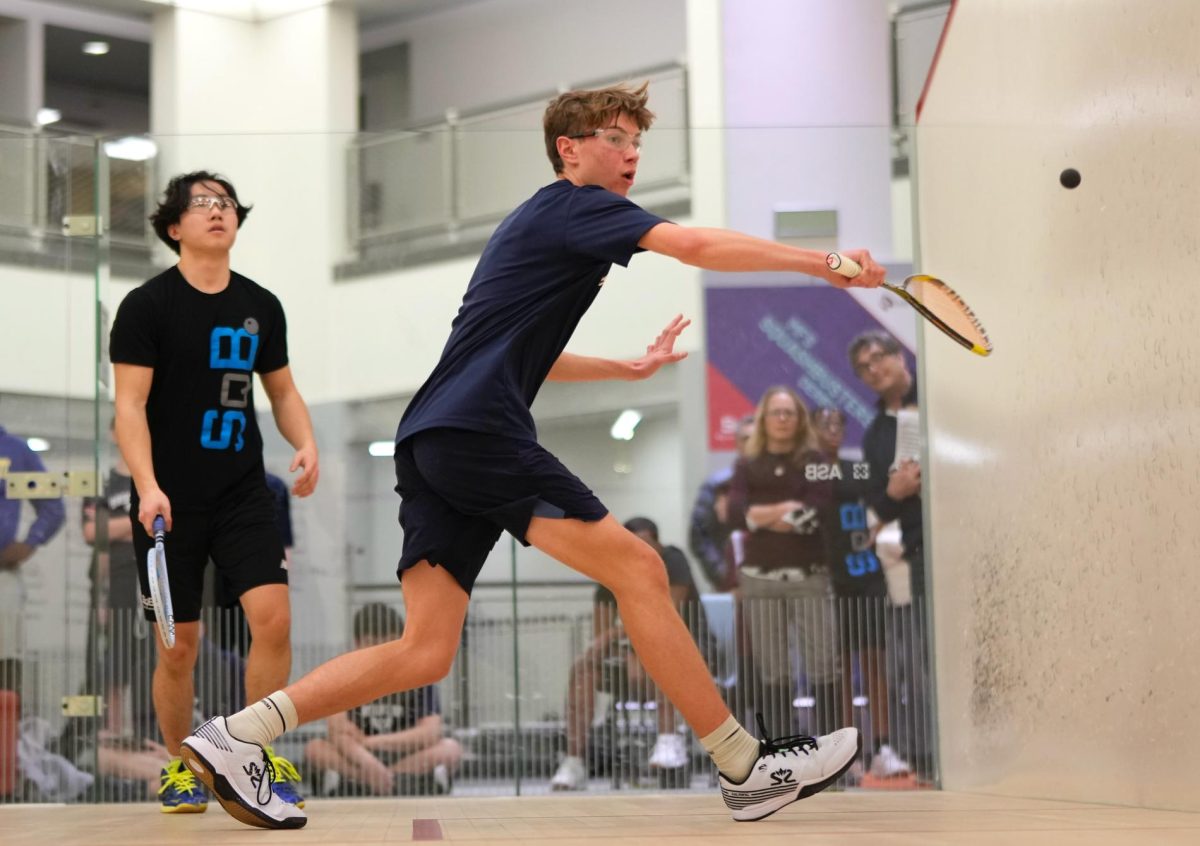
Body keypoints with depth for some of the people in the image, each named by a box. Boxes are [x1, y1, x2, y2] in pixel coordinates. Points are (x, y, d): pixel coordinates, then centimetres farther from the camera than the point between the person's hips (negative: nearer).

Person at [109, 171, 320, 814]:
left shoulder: (261, 306, 7)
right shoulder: (146, 305, -6)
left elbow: (282, 391, 18)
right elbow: (130, 405, -10)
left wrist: (305, 446, -2)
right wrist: (147, 486, -22)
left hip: (243, 494, 3)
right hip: (169, 502, -3)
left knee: (273, 616, -13)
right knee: (179, 647, 2)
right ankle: (178, 767, 25)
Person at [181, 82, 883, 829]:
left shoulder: (539, 225, 30)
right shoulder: (572, 205, 1)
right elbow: (696, 245, -14)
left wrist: (628, 367, 40)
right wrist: (823, 263, -12)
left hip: (432, 443, 10)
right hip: (478, 431, -10)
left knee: (426, 650, 2)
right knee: (637, 568, -10)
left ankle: (235, 738, -1)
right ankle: (747, 769, -9)